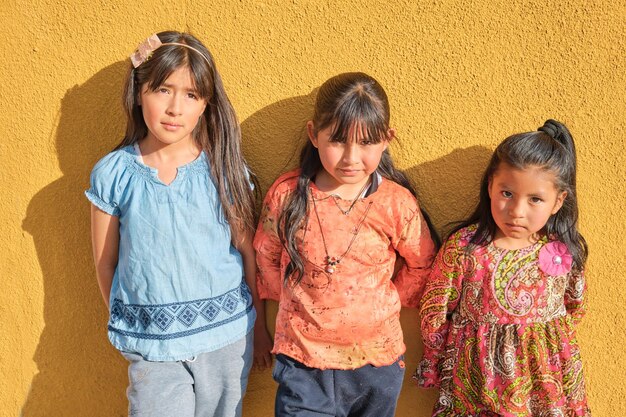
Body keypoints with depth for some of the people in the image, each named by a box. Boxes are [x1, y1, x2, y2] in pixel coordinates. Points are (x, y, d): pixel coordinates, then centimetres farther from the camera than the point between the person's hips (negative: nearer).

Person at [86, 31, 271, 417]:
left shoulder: (224, 168, -5)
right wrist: (127, 323, 12)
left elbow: (247, 249, 1)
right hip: (151, 343, 0)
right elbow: (106, 262, 4)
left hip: (227, 335, 1)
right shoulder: (113, 174, -5)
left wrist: (260, 325, 7)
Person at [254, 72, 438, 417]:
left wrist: (390, 301, 1)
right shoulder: (287, 195, -10)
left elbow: (422, 264, 5)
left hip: (377, 358, 1)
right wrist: (293, 299, 5)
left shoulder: (397, 203, -11)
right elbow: (266, 257, 6)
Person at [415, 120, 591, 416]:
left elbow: (574, 309, 9)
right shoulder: (463, 247, -18)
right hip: (478, 378, -2)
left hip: (545, 376, 2)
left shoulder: (565, 253, -10)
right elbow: (434, 313, -6)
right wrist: (437, 366, 4)